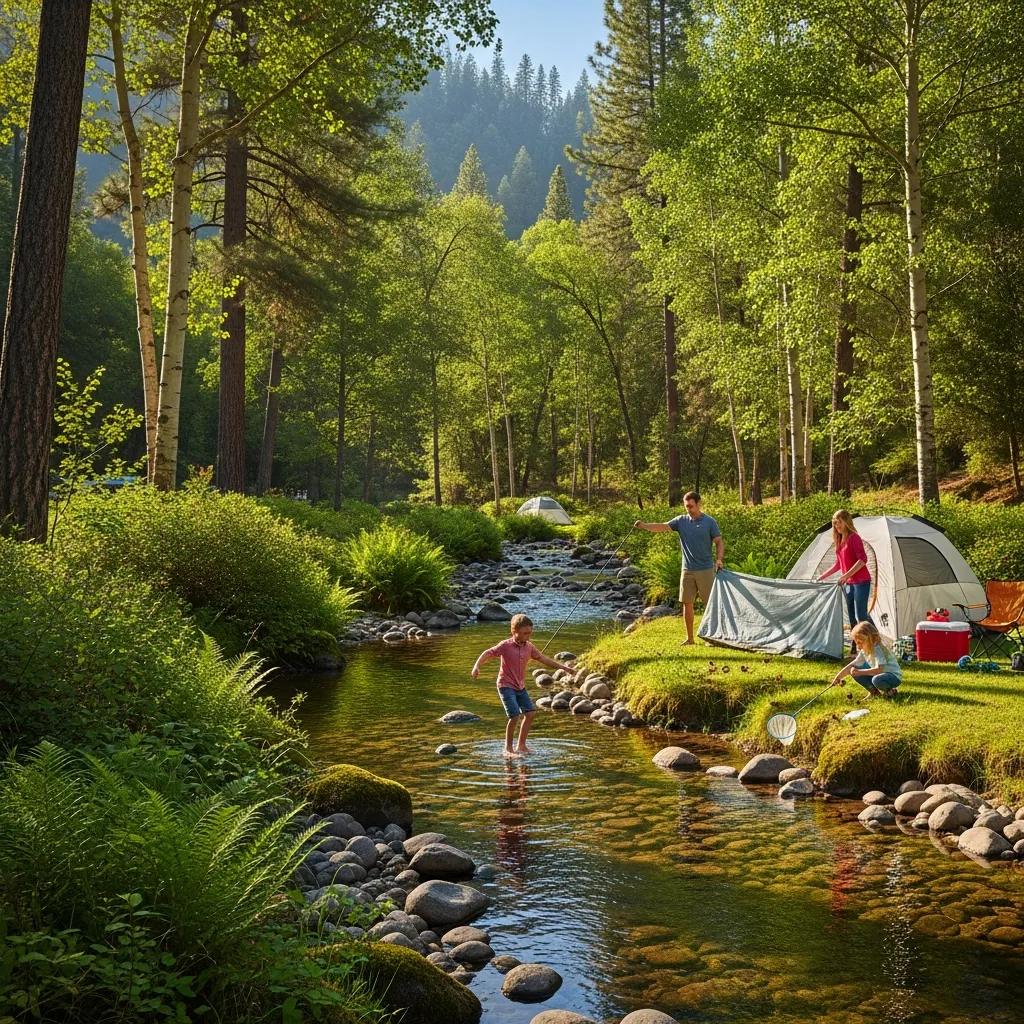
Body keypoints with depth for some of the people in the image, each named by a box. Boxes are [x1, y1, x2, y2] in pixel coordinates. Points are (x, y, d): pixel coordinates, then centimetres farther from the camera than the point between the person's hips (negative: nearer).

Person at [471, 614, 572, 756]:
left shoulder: (529, 647, 2)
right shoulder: (505, 646, -16)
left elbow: (543, 658, 12)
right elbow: (487, 654, -18)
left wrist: (562, 666, 12)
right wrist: (476, 666, -35)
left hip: (520, 686, 7)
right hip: (506, 686, -7)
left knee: (530, 712, 3)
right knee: (515, 716, -16)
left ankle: (521, 745, 18)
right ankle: (508, 748, 0)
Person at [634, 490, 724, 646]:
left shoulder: (709, 522, -4)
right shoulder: (681, 521, 3)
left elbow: (719, 542, 0)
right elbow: (663, 527, -10)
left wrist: (719, 559, -16)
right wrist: (645, 526, -25)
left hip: (706, 570, -3)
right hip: (687, 570, 3)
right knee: (687, 604, 6)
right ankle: (689, 638, 15)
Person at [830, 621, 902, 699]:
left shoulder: (877, 649, -25)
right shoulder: (864, 651, 0)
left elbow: (879, 669, -37)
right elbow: (852, 665, 5)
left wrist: (860, 672, -38)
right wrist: (838, 677, -2)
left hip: (894, 676, -8)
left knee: (877, 680, -40)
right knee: (855, 672, -4)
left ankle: (889, 691, -8)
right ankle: (874, 691, 6)